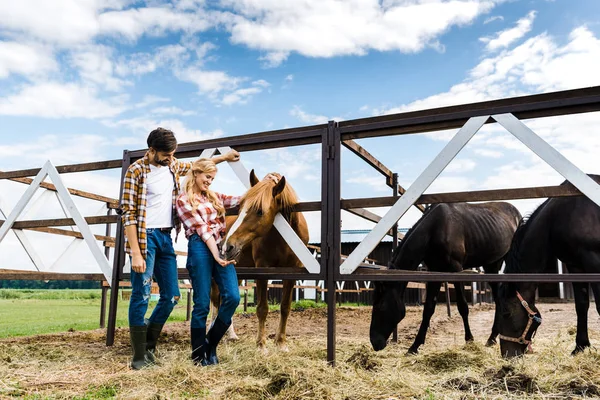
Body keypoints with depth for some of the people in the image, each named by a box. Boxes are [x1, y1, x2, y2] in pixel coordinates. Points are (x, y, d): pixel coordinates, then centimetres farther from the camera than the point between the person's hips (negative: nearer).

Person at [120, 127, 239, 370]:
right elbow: (128, 213, -14)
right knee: (141, 296, -4)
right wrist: (136, 253, -19)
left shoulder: (172, 166, 9)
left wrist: (224, 157, 36)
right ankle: (139, 357, 6)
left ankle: (149, 345, 25)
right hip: (145, 237, -7)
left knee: (171, 295, 9)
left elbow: (194, 166, 32)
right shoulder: (136, 171, -11)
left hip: (166, 237, 7)